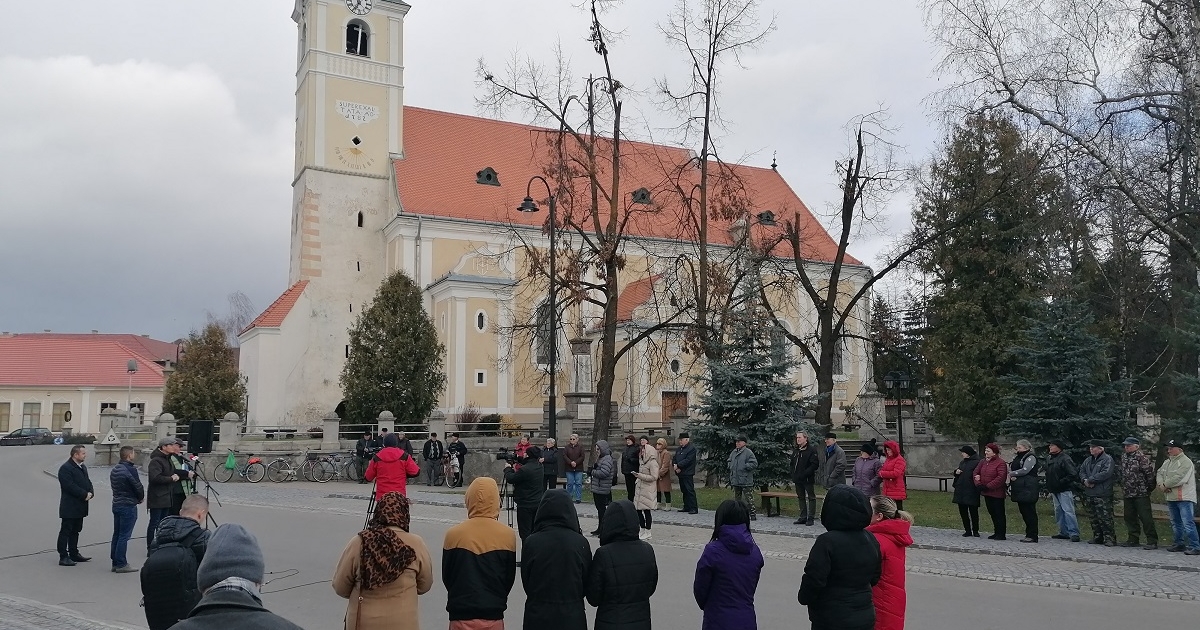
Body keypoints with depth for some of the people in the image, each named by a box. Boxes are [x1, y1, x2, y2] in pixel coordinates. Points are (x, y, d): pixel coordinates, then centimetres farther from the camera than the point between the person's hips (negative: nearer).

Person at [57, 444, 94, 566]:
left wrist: (90, 493, -4)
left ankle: (74, 554, 25)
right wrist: (85, 494, -20)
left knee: (75, 531, 16)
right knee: (65, 531, -2)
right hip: (69, 507, -9)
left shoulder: (83, 467, 15)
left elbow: (88, 482, 16)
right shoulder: (65, 468, -14)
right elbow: (70, 486, -22)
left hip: (80, 507, 9)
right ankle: (63, 557, 0)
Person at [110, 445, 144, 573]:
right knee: (124, 536, -5)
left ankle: (115, 562, 19)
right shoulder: (130, 470, -18)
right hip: (128, 506, -9)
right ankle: (121, 564, -2)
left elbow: (113, 486, 13)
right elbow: (138, 487, -16)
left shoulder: (114, 470, 10)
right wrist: (141, 498, 6)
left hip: (116, 504, 9)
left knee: (117, 534, 13)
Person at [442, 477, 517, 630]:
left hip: (462, 614, 0)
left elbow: (446, 577, 2)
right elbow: (510, 578, 4)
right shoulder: (507, 535, -6)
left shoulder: (454, 534, -8)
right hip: (493, 615, 1)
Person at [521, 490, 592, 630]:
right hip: (572, 616, 0)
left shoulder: (531, 542, -13)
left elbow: (526, 582, -1)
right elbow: (587, 581, 0)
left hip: (538, 615, 0)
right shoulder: (581, 543, -12)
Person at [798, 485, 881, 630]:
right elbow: (874, 578, 11)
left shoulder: (827, 542, -22)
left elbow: (814, 579, -21)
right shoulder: (871, 540, 1)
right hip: (865, 618, 7)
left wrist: (803, 598, -2)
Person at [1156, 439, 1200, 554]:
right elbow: (1159, 474, 14)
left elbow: (1179, 478, -21)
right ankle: (1179, 544, 25)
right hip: (1171, 497, 9)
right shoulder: (1167, 462, 17)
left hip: (1184, 498, -9)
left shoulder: (1185, 462, -12)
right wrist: (1161, 485, -7)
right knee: (1175, 523, 16)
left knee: (1188, 523, -12)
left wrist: (1165, 484, -11)